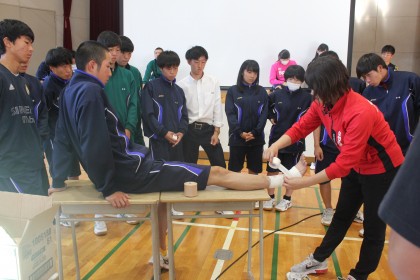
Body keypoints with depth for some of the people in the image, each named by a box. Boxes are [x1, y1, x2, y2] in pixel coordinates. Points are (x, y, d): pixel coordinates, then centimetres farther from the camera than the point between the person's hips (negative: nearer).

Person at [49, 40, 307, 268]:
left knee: (167, 180, 36)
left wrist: (59, 182, 24)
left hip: (121, 169, 10)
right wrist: (109, 189, -17)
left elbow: (62, 140, 17)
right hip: (131, 170, -10)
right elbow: (94, 145, -24)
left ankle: (161, 253, 42)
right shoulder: (90, 91, -17)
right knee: (217, 173, -6)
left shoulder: (71, 90, 12)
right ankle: (279, 180, 5)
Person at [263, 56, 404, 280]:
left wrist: (303, 183, -35)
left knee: (373, 226, 7)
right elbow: (301, 126, -7)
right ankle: (318, 261, 33)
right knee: (342, 216, 19)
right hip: (356, 167, 8)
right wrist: (276, 145, -27)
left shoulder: (360, 113, -37)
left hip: (382, 170, -8)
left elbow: (344, 163, -36)